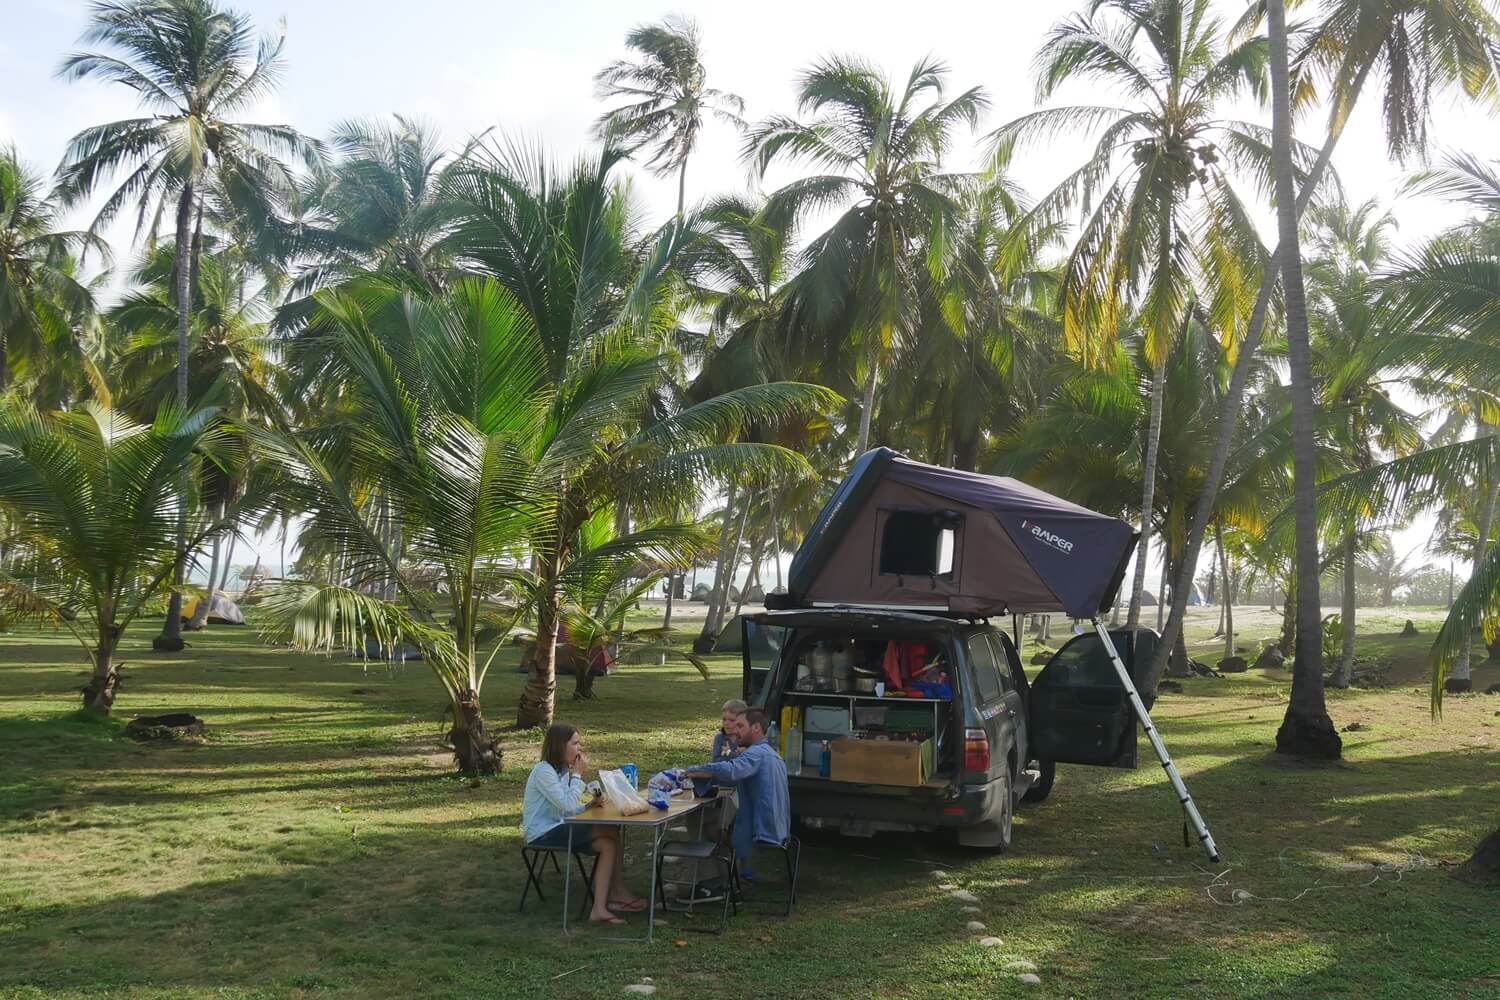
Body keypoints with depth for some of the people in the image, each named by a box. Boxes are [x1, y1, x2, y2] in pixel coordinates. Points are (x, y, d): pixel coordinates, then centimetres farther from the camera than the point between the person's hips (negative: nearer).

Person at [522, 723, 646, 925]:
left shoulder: (563, 769, 12)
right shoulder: (543, 771, -16)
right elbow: (568, 806, -23)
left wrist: (589, 805, -4)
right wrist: (577, 774, -14)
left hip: (555, 829, 9)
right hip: (542, 835, -9)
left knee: (607, 844, -13)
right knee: (610, 832, -18)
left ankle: (600, 909, -13)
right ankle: (618, 893, -8)